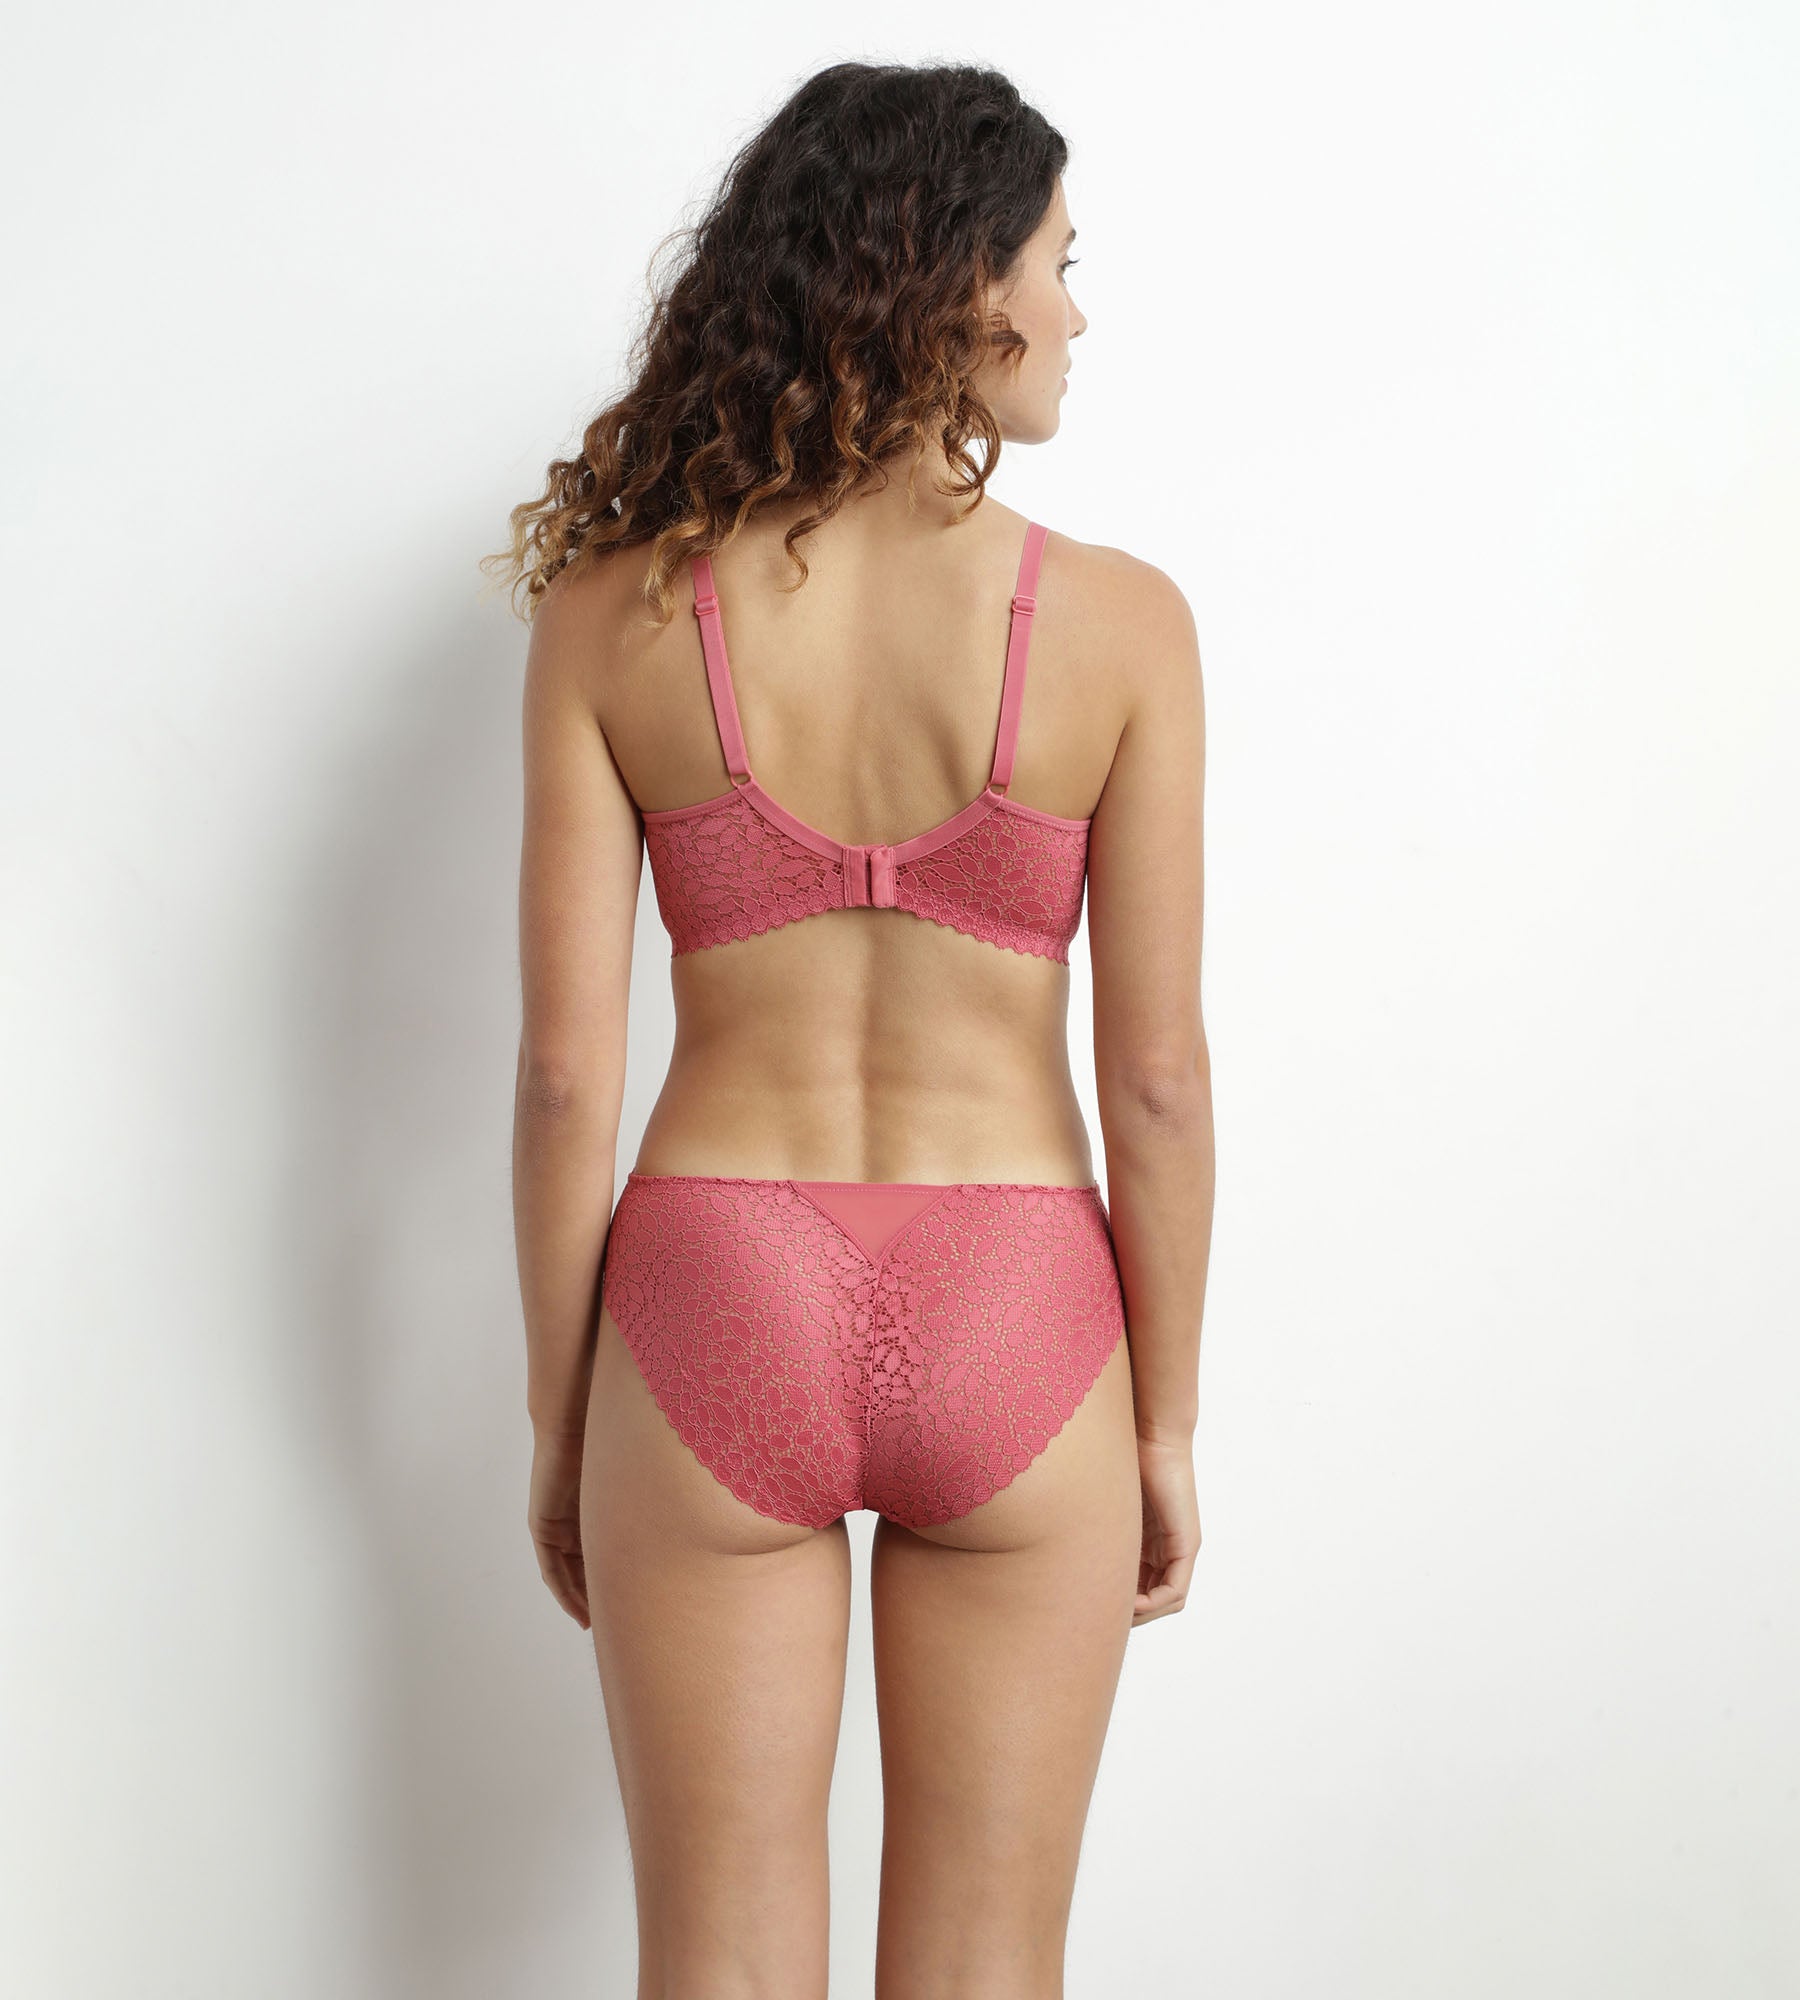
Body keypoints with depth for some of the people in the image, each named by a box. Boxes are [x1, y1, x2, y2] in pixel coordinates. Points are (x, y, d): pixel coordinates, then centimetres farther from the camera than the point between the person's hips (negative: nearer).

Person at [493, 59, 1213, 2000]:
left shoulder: (614, 610, -6)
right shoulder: (1116, 620, -9)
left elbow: (566, 1072, -5)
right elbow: (1158, 1080, -6)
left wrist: (559, 1420, 7)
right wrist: (1167, 1422, 7)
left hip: (712, 1316, 1)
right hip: (1016, 1321, 0)